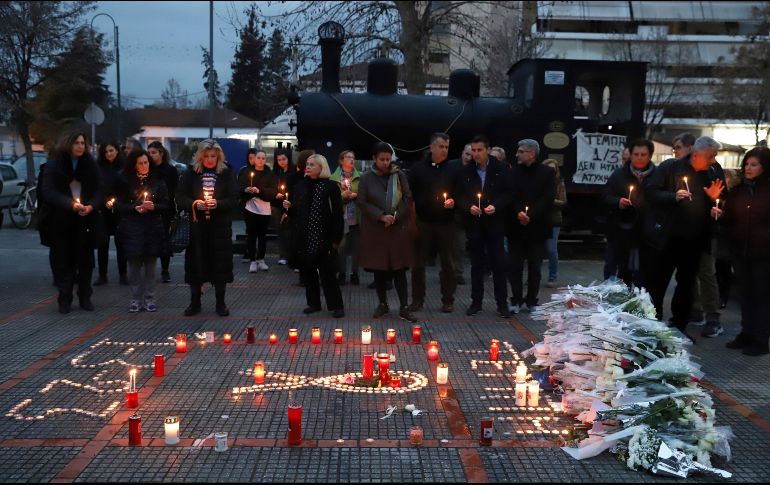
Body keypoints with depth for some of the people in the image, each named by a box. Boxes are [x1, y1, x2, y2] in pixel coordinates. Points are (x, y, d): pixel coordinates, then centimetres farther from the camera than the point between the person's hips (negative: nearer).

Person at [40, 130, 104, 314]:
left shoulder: (90, 165, 4)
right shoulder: (54, 165, -3)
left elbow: (99, 191, 2)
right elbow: (48, 192, -11)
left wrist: (91, 206, -19)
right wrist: (70, 204, -25)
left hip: (85, 221, 2)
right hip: (61, 222, -2)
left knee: (85, 260, 6)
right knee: (63, 261, 1)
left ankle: (85, 298, 17)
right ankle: (64, 299, 9)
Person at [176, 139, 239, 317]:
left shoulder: (227, 174, 3)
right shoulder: (191, 173, 3)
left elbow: (234, 200, -1)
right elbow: (180, 197, 2)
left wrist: (217, 203, -18)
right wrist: (194, 204, -16)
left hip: (220, 227, 0)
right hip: (196, 225, 0)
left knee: (220, 262, 2)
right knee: (196, 262, 4)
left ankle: (220, 303, 13)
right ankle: (195, 302, 16)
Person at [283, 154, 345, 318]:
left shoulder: (330, 187, -5)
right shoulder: (300, 186, 9)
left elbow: (337, 214, -6)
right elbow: (295, 213, 15)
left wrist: (336, 239, -10)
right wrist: (289, 207, -7)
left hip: (324, 238, -5)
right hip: (304, 238, 5)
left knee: (327, 273, -3)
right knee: (307, 272, 10)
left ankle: (336, 305, 6)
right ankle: (313, 303, 22)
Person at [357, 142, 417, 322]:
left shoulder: (399, 175, 3)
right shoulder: (366, 178, 1)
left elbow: (408, 198, 2)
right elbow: (362, 202, -3)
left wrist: (396, 216, -12)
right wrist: (381, 216, -13)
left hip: (398, 228, 0)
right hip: (375, 229, 0)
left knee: (399, 268, -1)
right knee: (379, 268, 6)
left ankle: (404, 307, 1)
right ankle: (383, 304, 19)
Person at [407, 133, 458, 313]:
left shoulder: (452, 170, 4)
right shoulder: (418, 169, 4)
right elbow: (410, 195, 3)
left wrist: (454, 201, -12)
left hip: (445, 223, 0)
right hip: (423, 222, 0)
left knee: (447, 263, 5)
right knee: (418, 263, 5)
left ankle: (448, 300, 14)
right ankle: (417, 300, 15)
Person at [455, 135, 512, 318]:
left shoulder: (501, 169, -1)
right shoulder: (464, 171, 2)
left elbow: (508, 193, -1)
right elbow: (458, 196, 4)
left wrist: (495, 206, -16)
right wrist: (469, 207, -14)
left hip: (495, 223, -1)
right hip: (474, 225, 2)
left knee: (499, 264, 1)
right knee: (476, 265, 10)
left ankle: (501, 303, 8)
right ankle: (476, 301, 19)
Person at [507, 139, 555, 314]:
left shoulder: (547, 173, 1)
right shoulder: (513, 172, 5)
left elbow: (548, 199, -8)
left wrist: (530, 215, -17)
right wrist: (518, 213, -16)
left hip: (537, 227, -1)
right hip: (515, 227, 1)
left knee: (535, 266, 7)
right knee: (514, 265, 1)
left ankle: (532, 301, 16)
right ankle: (516, 300, 8)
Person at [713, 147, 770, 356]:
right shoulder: (738, 191, 9)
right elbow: (729, 221, 13)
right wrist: (720, 215, -7)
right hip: (741, 251, 5)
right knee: (746, 294, 13)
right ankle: (746, 334, 23)